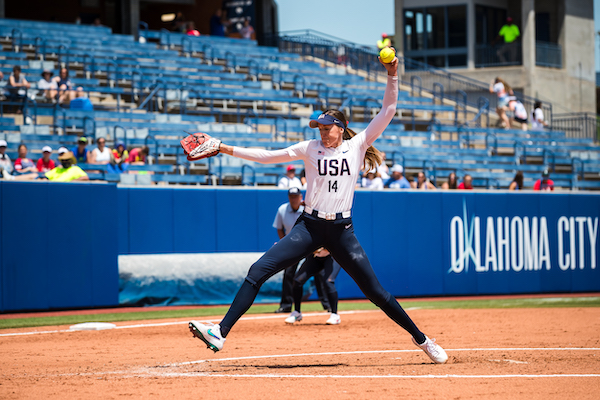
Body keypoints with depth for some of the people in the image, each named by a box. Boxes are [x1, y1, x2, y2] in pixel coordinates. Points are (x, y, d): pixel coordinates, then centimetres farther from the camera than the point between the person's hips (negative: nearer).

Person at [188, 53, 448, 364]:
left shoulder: (357, 145, 3)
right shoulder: (310, 149, 6)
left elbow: (388, 111, -2)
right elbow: (268, 156, 5)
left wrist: (392, 76, -13)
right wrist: (226, 149, 0)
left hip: (341, 230, -1)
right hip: (309, 226, 1)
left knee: (375, 292, 0)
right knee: (258, 271, -12)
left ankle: (421, 339, 15)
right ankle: (220, 333, -14)